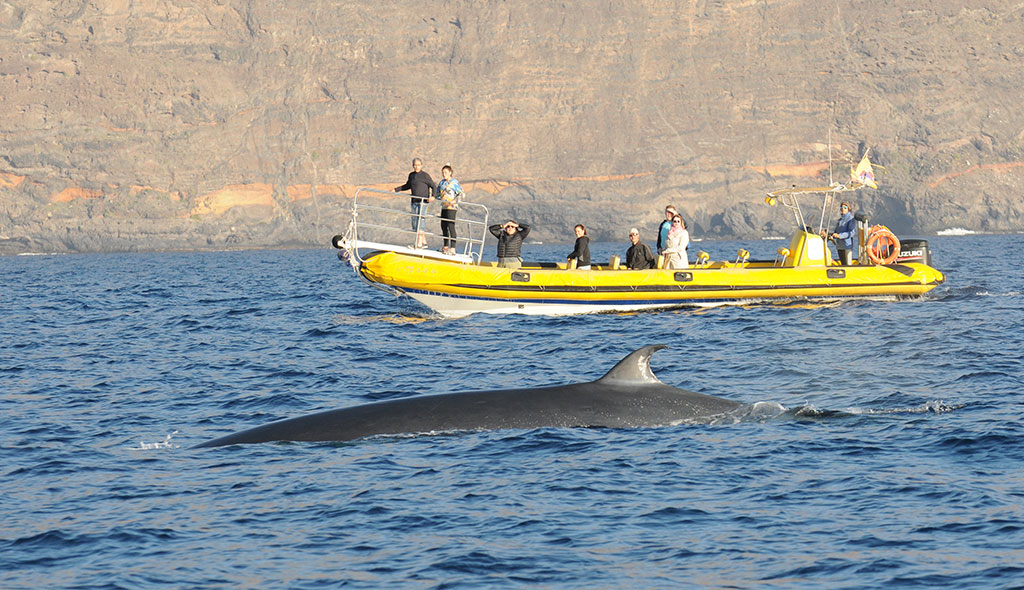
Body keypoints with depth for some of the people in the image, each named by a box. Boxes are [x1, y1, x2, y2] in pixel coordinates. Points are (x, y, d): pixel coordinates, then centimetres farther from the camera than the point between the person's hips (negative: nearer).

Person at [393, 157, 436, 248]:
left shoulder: (425, 176, -6)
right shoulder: (411, 175, 13)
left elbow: (434, 186, -3)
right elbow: (407, 186, 28)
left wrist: (433, 196, -19)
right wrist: (396, 189, 26)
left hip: (423, 201, -7)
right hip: (414, 202, 7)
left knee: (419, 220, -12)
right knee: (414, 221, 6)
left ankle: (419, 243, -12)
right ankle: (424, 242, 14)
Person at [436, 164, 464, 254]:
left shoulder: (454, 182, -7)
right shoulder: (442, 182, 14)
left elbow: (461, 193, -10)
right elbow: (438, 193, 26)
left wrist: (456, 201, -20)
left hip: (451, 207, -8)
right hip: (444, 206, 8)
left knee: (450, 226, -12)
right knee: (443, 226, 11)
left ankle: (453, 248, -14)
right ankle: (446, 246, 23)